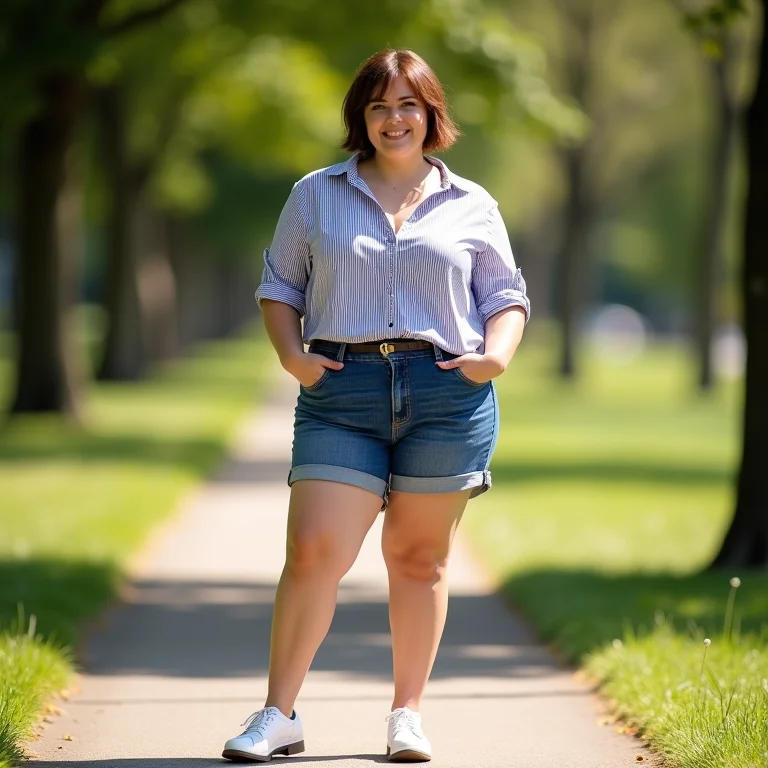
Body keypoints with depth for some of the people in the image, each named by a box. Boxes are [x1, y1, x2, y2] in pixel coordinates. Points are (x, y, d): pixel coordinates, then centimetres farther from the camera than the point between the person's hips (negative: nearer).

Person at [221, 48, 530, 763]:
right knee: (313, 552, -10)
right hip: (340, 393, 0)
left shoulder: (471, 207, 12)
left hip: (446, 392, 1)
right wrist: (290, 353, -2)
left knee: (418, 556, 6)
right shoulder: (316, 196, 12)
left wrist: (496, 355, -5)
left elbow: (506, 295, 14)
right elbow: (279, 285, 15)